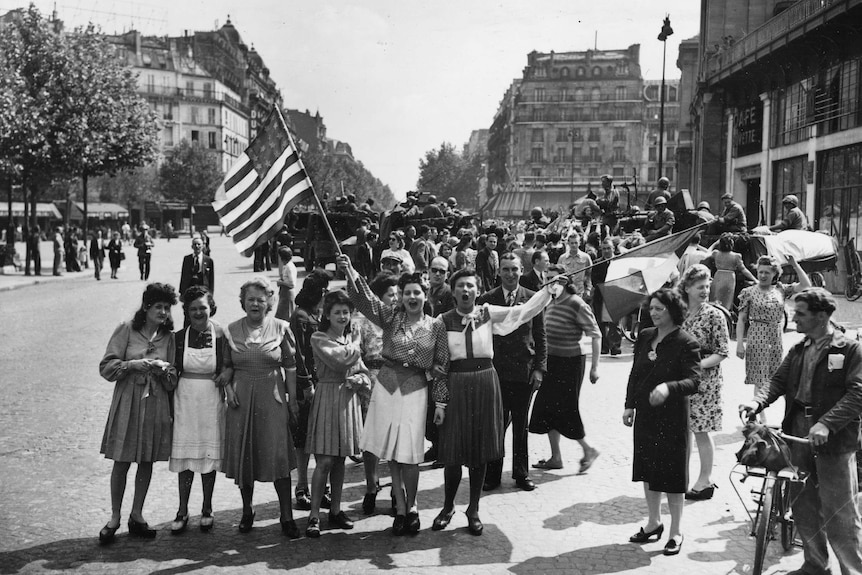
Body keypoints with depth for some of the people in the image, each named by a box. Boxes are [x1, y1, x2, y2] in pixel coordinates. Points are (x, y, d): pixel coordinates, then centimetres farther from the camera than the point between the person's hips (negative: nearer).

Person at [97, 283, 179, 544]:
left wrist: (165, 370, -12)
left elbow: (173, 380, 9)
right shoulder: (127, 329, -2)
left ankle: (137, 515, 20)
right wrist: (134, 364, -17)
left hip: (156, 404, 3)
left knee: (147, 461, 8)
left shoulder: (168, 337, 7)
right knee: (122, 461, 1)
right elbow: (106, 366, -5)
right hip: (127, 401, -3)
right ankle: (114, 517, 13)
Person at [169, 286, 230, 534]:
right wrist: (170, 406, 4)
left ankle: (207, 509, 20)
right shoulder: (179, 337, 1)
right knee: (184, 456, 4)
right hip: (185, 400, 1)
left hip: (211, 400, -1)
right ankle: (183, 511, 14)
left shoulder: (220, 336, -4)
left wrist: (228, 373, -15)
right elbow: (172, 373, 7)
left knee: (209, 454, 6)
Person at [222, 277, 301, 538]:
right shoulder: (231, 330, 5)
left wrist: (293, 398, -1)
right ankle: (247, 510, 25)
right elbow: (226, 366, 11)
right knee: (243, 455, 7)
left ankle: (287, 517, 1)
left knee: (279, 456, -5)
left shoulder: (281, 328, 0)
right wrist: (228, 388, -5)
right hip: (241, 399, 2)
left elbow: (290, 366, 2)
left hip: (272, 398, -2)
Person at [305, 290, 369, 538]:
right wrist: (355, 345, -2)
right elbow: (339, 360, -19)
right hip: (327, 398, -5)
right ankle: (314, 515, -1)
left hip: (348, 400, 5)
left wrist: (358, 379, -9)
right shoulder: (318, 338, -5)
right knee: (324, 461, -7)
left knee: (340, 461, 11)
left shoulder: (353, 338, 13)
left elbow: (364, 371, 14)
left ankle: (335, 510, 20)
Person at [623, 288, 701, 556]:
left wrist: (668, 387, -38)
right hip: (645, 414, 6)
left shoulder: (686, 343, -13)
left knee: (672, 472, 3)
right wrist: (630, 405, 9)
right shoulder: (645, 337, 6)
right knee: (647, 469, 15)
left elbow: (694, 381, -21)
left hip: (672, 418, -6)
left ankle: (676, 532, 19)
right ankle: (654, 522, 33)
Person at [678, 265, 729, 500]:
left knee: (701, 431, 1)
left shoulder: (714, 315, -8)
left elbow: (723, 352, -9)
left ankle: (705, 481, 12)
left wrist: (699, 364, -20)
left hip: (704, 379, -5)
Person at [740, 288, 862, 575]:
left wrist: (826, 423, -26)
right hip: (799, 434, 6)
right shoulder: (798, 351, 13)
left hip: (834, 439, -6)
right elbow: (778, 381, 7)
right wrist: (758, 401, -13)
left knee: (839, 515, -2)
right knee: (803, 508, 14)